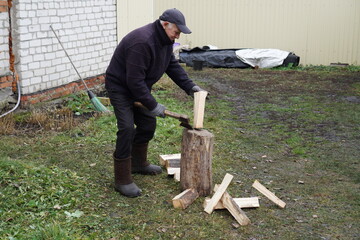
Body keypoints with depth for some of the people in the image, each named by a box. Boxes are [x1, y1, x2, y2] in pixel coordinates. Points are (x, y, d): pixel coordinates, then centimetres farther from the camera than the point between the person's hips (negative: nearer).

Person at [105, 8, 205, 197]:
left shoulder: (165, 40, -3)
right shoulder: (142, 42, -34)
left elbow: (172, 65, 7)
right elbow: (134, 80, -33)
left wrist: (190, 86, -4)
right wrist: (152, 105, -26)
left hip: (138, 86, 10)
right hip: (120, 87, -9)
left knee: (148, 123, 13)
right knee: (127, 129, -16)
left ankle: (139, 164, 33)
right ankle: (122, 181, -9)